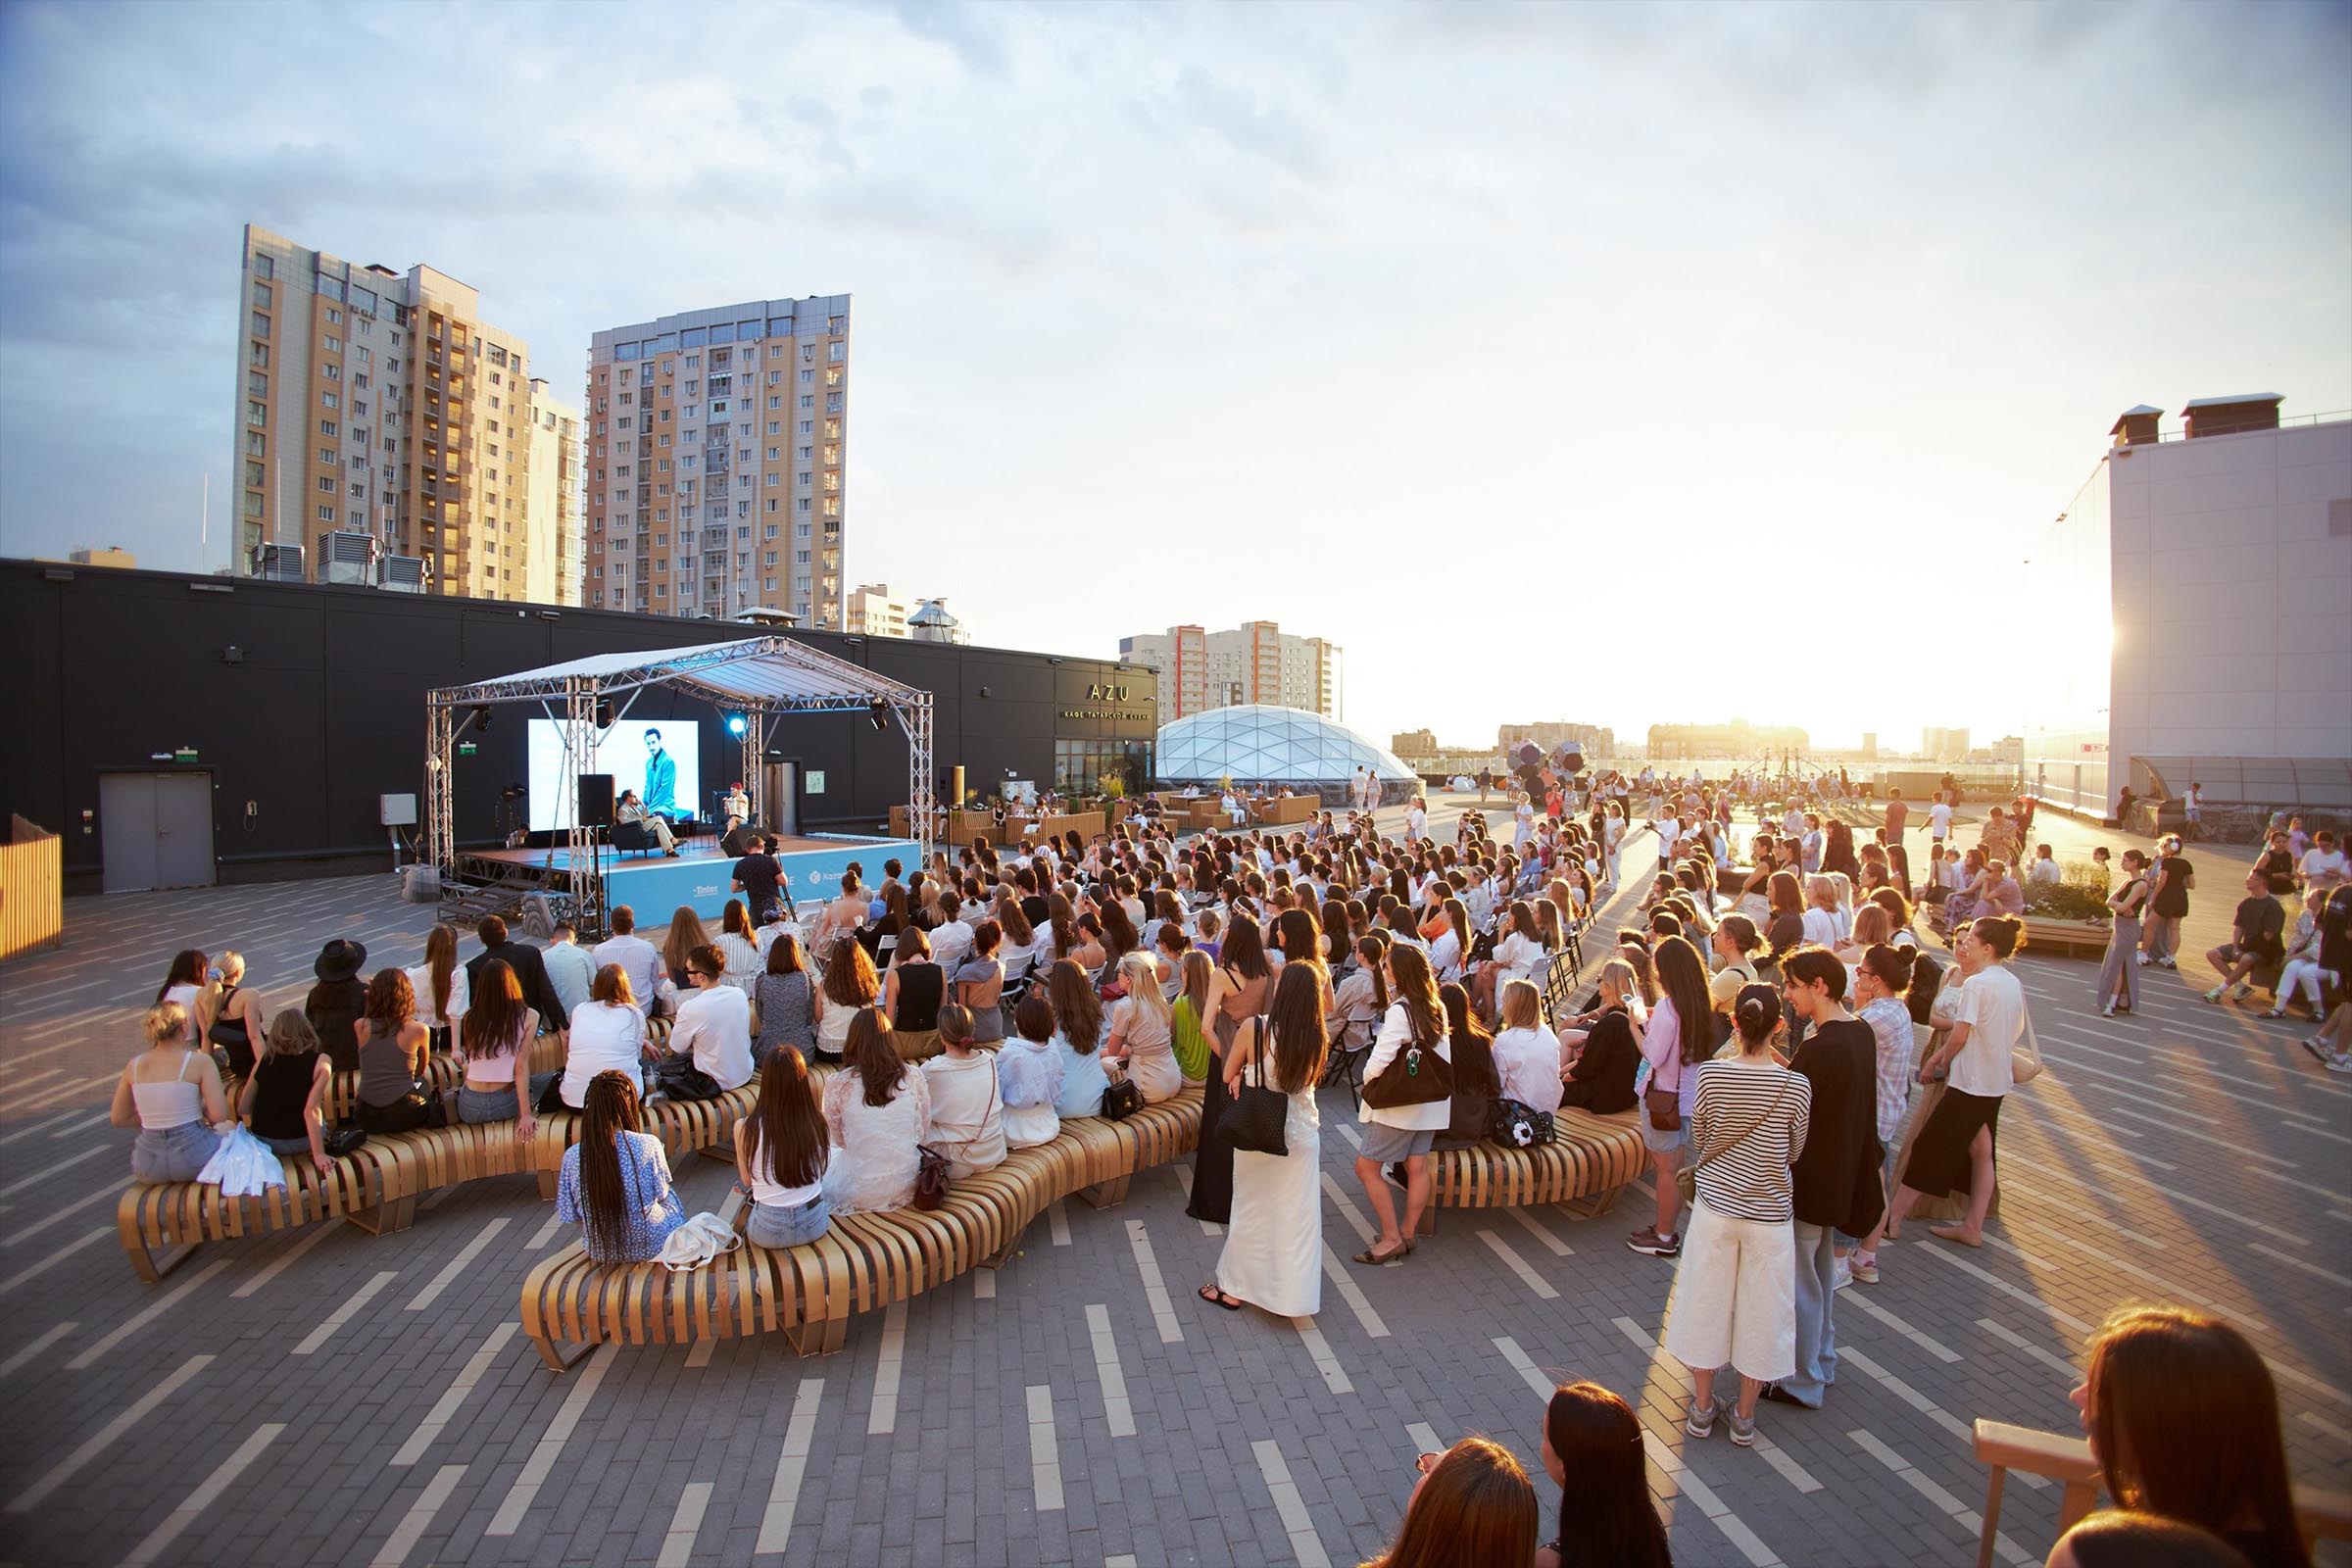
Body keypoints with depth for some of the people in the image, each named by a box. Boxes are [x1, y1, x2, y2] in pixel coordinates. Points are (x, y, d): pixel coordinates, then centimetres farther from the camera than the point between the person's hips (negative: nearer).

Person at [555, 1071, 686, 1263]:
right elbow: (661, 1195, -6)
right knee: (671, 1197, 31)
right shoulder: (648, 1144, -20)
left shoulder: (572, 1156, -13)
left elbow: (571, 1218, -4)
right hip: (651, 1247, -3)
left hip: (599, 1252, 3)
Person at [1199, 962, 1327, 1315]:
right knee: (1297, 1216, 13)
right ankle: (1291, 1297, 25)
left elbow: (1228, 1077, -5)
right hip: (1302, 1135, 2)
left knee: (1250, 1212, 15)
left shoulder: (1253, 1028, -19)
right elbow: (1310, 1081, 3)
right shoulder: (1316, 1037, -12)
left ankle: (1233, 1289, 29)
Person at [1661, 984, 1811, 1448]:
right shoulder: (1796, 1085, -16)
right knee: (1759, 1310, 15)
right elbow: (1795, 1153, -1)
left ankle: (1702, 1409, 28)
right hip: (1769, 1213, 0)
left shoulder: (1710, 1074, -14)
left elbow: (1698, 1143, -2)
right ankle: (1744, 1417, 29)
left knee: (1707, 1303, 15)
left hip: (1715, 1205, 0)